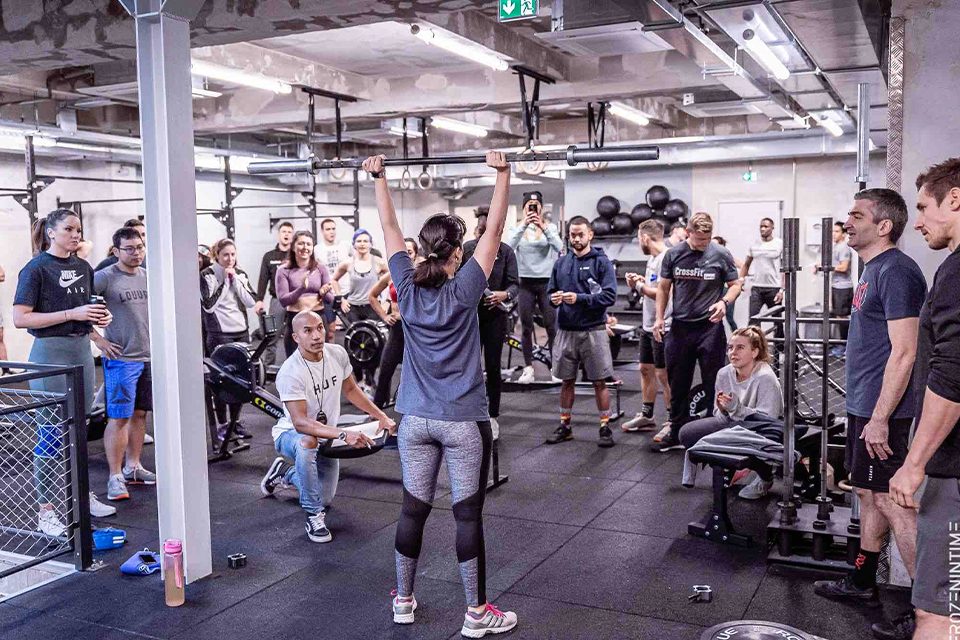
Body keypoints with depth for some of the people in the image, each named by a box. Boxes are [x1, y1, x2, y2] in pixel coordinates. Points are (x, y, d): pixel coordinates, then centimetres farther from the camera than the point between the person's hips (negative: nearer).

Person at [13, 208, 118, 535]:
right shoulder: (36, 269, -8)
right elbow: (20, 318, -14)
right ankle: (46, 510, 4)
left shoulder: (84, 267, 11)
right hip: (51, 352, -7)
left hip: (82, 349, 7)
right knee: (51, 432, -4)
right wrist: (72, 314, -19)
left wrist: (100, 316, 3)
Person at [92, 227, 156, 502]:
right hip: (121, 358, -6)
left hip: (149, 356, 6)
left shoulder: (148, 276, 9)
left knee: (139, 414, 13)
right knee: (118, 418, -4)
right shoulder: (104, 277, -10)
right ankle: (115, 477, 3)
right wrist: (97, 339, -15)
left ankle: (133, 467, 25)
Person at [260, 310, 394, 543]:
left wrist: (381, 416, -3)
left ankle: (284, 473, 42)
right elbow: (301, 423, -39)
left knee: (325, 500, 14)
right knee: (308, 443, -42)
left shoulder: (337, 354, -13)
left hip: (326, 434, 6)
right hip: (291, 434, -6)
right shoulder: (290, 373, -32)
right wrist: (344, 435, -51)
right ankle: (314, 516, -25)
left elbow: (350, 389, 5)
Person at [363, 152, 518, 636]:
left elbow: (389, 228, 8)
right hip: (462, 420, -4)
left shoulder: (407, 288, -1)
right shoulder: (464, 291, -11)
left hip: (415, 419, 4)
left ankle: (403, 601, 24)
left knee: (413, 509, 13)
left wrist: (378, 178, 16)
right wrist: (502, 174, -8)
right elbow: (494, 230, -10)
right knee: (468, 514, 2)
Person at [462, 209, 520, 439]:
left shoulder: (505, 251, -4)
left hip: (495, 315, -1)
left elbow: (515, 284, -8)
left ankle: (493, 416, 16)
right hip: (470, 314, 1)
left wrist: (505, 295, -27)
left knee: (493, 367, 5)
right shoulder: (466, 248, -1)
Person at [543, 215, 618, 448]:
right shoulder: (562, 262, 9)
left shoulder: (602, 261, -5)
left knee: (600, 381, 3)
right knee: (567, 381, 12)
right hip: (566, 331, 4)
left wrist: (579, 298, -21)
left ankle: (605, 427, 13)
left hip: (593, 330, -4)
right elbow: (550, 291, 14)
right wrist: (554, 298, -9)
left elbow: (609, 296, -13)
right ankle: (564, 425, 23)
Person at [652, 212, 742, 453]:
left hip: (710, 327, -2)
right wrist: (659, 317, 2)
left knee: (714, 385, 2)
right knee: (678, 385, 11)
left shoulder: (721, 254, -3)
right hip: (679, 327, 3)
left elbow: (735, 284, 4)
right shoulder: (673, 254, 2)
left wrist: (724, 302, -15)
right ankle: (677, 434, 22)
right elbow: (664, 288, 10)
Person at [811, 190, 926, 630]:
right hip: (863, 404, 10)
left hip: (880, 408, -10)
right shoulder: (874, 269, 13)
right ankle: (861, 582, 29)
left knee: (890, 500, -6)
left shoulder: (895, 271, -17)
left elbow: (904, 352, -21)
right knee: (869, 493, 17)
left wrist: (880, 417, -22)